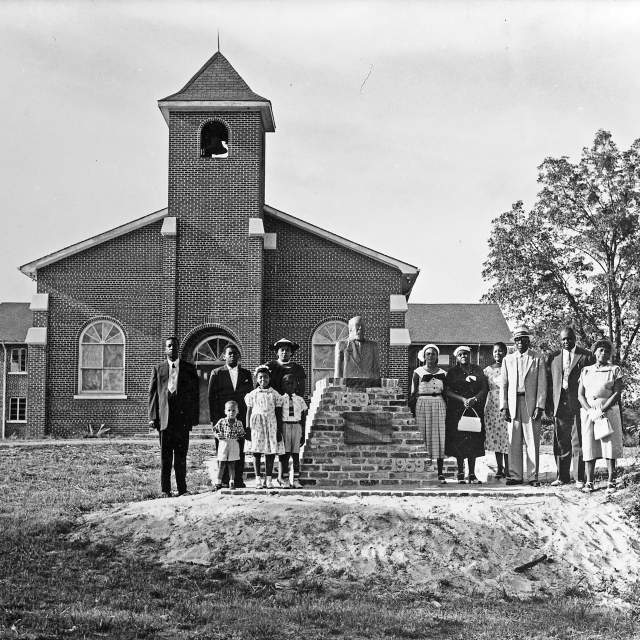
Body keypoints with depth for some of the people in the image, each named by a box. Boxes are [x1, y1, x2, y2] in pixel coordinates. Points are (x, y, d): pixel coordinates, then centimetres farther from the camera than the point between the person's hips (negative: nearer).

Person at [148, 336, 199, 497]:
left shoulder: (189, 368, 10)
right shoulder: (158, 369, 11)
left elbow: (195, 394, 7)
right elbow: (153, 394, 7)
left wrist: (194, 417, -2)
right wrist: (152, 417, -2)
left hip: (183, 417, 0)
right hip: (164, 417, 0)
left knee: (181, 457, 3)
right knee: (165, 457, 2)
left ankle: (182, 490, 8)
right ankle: (165, 490, 7)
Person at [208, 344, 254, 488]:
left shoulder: (246, 374, 13)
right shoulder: (217, 373, 6)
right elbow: (211, 397, 3)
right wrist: (213, 418, -4)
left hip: (241, 417, 2)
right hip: (222, 416, -2)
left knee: (240, 449, 1)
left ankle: (238, 479, 6)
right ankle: (224, 480, 4)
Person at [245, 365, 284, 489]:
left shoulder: (274, 394, 5)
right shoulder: (253, 394, 5)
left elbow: (278, 414, 6)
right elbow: (249, 412, 7)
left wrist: (279, 430, 2)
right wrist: (248, 429, 0)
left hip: (271, 425, 0)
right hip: (256, 425, 0)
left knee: (270, 453, 1)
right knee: (256, 453, -1)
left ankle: (268, 479, 8)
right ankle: (258, 479, 5)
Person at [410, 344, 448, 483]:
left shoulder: (443, 373, 12)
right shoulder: (418, 372, 4)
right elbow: (413, 393, 2)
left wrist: (447, 411, 5)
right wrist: (412, 411, -7)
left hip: (439, 405, 2)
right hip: (422, 405, -2)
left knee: (439, 439, -1)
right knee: (424, 437, -5)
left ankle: (440, 473, 1)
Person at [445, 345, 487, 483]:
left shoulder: (477, 370, 13)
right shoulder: (452, 372, 6)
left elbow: (484, 388, 6)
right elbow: (447, 391, -2)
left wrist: (475, 399, -12)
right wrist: (463, 399, -15)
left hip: (475, 408, 2)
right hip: (457, 410, -2)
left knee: (474, 441, 0)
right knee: (459, 440, -4)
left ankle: (472, 474, 4)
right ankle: (461, 474, 2)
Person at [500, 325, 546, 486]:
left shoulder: (537, 359, 6)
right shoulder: (508, 359, 14)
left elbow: (542, 385, 1)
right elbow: (503, 385, 11)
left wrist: (539, 406, -8)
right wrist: (503, 407, 1)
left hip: (531, 403, -2)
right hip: (513, 404, 2)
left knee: (532, 441, -2)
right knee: (514, 442, 2)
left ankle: (533, 476, 2)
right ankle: (515, 475, 8)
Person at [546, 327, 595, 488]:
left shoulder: (586, 356, 4)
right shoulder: (553, 358, 13)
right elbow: (549, 383, 12)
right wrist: (548, 406, 5)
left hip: (579, 405, -3)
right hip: (559, 405, 3)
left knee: (578, 443, -1)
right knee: (561, 443, 5)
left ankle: (579, 478, 5)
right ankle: (562, 476, 14)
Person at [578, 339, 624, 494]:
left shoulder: (615, 370, 4)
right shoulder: (586, 371, 12)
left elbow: (617, 393, -5)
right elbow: (580, 395, 6)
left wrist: (602, 410, -15)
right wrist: (591, 412, -11)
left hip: (609, 411, -2)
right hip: (588, 412, 2)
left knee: (609, 447, -4)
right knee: (589, 448, -2)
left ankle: (611, 482, -1)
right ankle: (589, 482, 0)